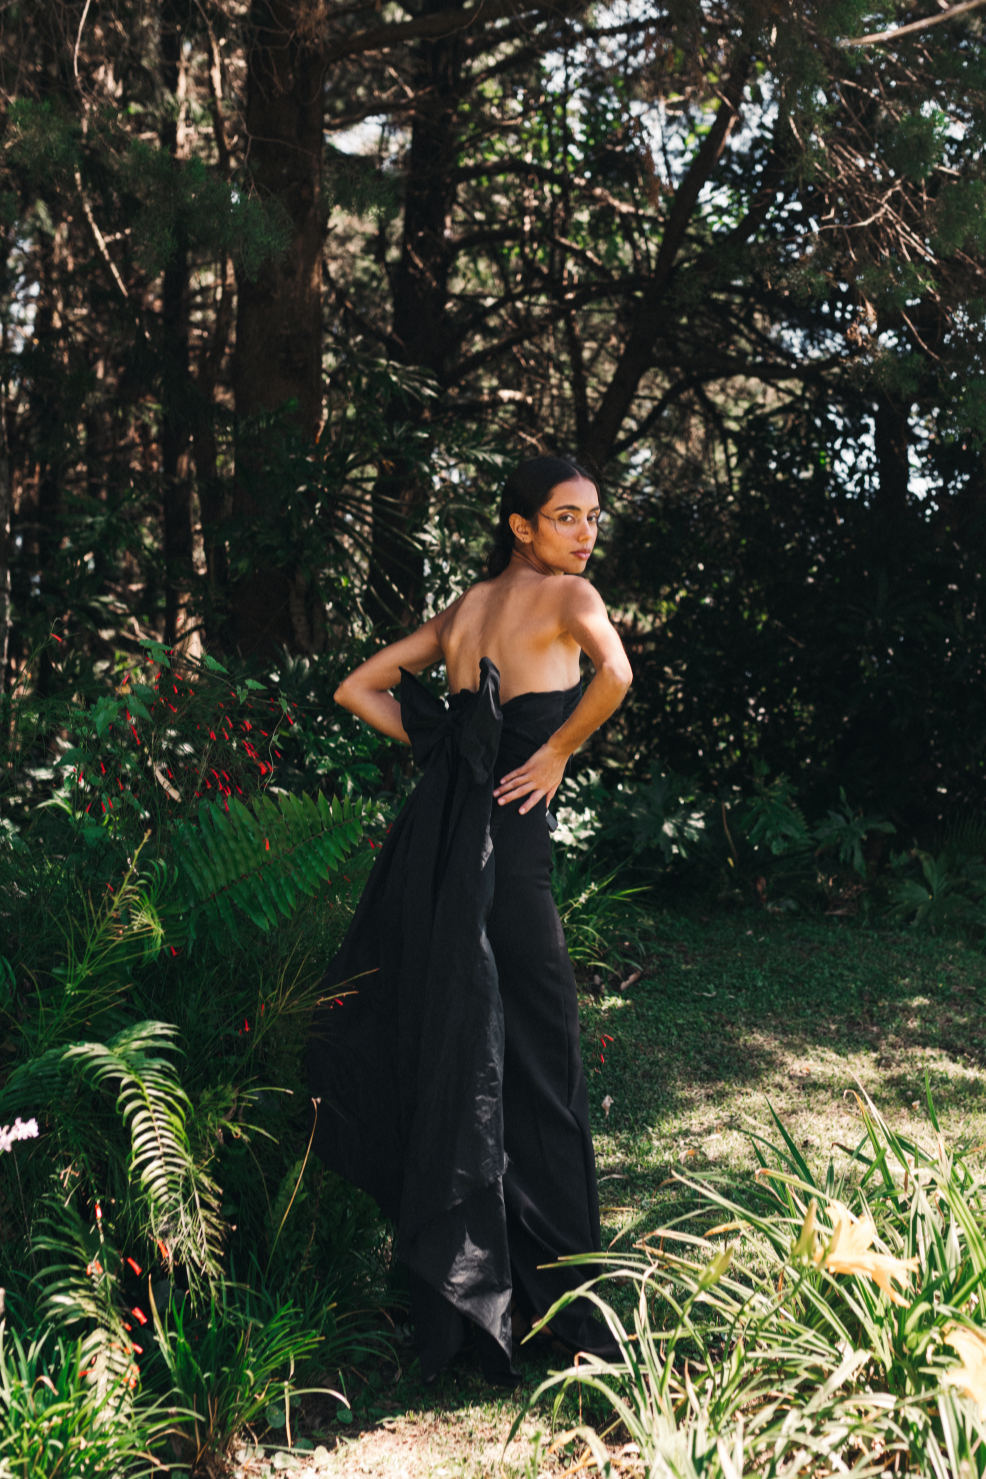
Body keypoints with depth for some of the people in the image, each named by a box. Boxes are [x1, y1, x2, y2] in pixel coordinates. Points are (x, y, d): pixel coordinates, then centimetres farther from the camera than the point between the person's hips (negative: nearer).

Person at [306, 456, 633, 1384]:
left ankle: (450, 1278, 22)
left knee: (446, 1048, 12)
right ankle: (557, 1296, 10)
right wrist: (556, 753, -12)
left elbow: (357, 691, 18)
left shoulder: (464, 609, 16)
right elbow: (614, 672, -26)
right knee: (532, 1062, 1)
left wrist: (443, 746, 13)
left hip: (437, 830, 7)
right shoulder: (565, 594, -4)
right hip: (505, 841, -7)